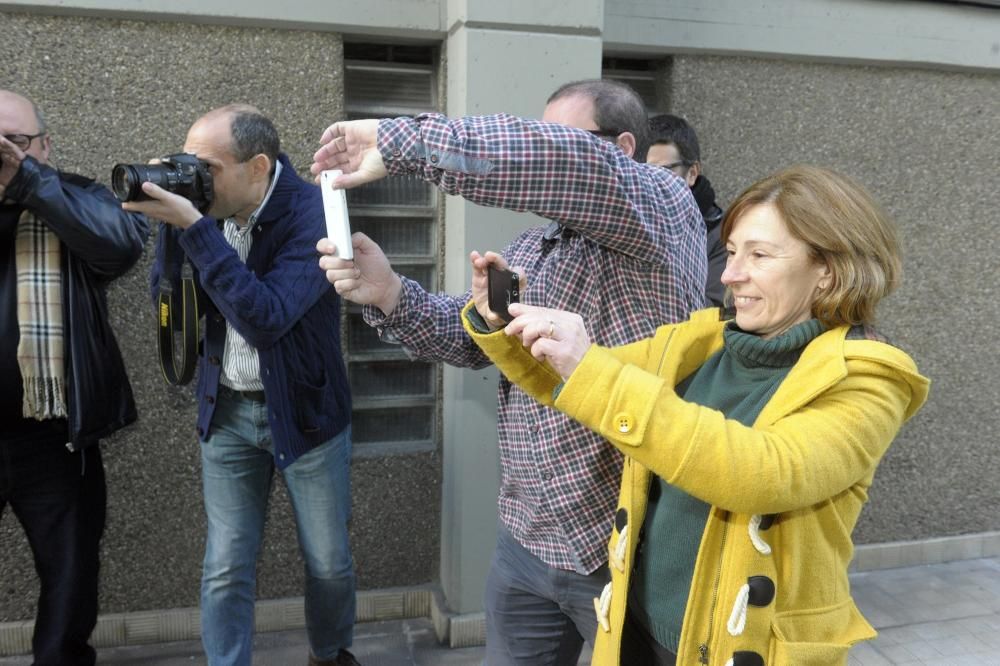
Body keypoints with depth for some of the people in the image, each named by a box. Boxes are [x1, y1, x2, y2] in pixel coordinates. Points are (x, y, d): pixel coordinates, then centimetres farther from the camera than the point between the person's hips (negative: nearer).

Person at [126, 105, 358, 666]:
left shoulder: (313, 213, -20)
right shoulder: (210, 205, -3)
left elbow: (266, 318, -31)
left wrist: (193, 227, -32)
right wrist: (170, 221, -15)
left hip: (305, 409, -3)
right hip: (227, 410, 4)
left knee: (329, 562, 12)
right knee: (226, 568, 6)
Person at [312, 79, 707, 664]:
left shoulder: (666, 207, -12)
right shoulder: (530, 250, 12)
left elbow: (559, 161, -29)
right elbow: (472, 335, 8)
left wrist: (396, 140, -24)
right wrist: (388, 293, -11)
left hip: (631, 549, -6)